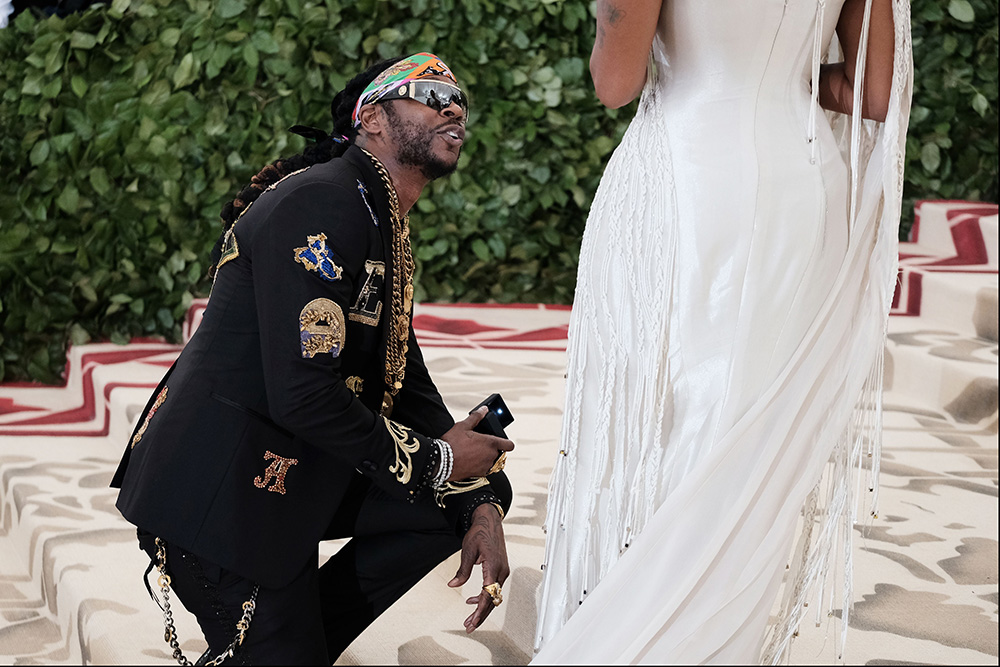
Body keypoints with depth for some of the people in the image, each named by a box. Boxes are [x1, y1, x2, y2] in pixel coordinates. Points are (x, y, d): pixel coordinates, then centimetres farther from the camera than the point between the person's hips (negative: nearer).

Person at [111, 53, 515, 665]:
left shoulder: (386, 231, 14)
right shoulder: (320, 202, -19)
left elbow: (406, 385, 14)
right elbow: (302, 396, -26)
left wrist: (480, 507, 0)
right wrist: (436, 462, -14)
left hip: (291, 476, 10)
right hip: (218, 494, -10)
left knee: (486, 492, 7)